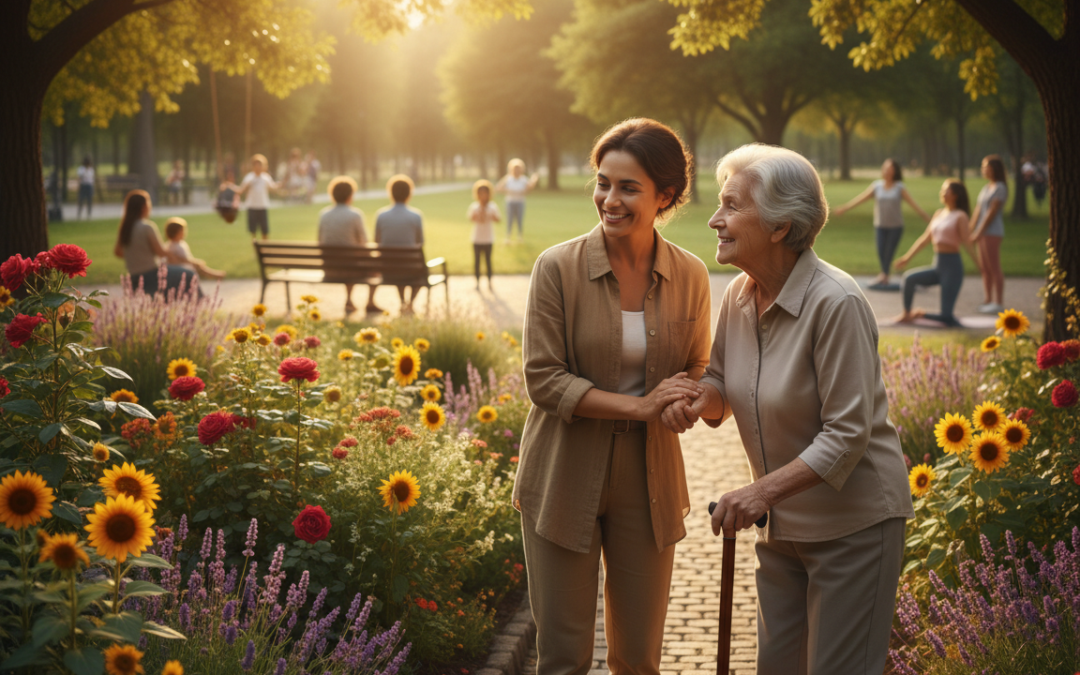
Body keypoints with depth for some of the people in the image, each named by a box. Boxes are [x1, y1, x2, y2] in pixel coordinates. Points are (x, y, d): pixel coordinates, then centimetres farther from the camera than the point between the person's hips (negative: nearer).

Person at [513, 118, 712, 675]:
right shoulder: (558, 268, -11)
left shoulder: (689, 277, -2)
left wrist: (696, 399, -16)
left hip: (647, 483, 3)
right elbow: (543, 379, -13)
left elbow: (697, 369, 9)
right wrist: (639, 406, -22)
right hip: (565, 480, -2)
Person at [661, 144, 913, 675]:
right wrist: (698, 399, -10)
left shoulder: (836, 303, -23)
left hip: (851, 524, -7)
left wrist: (764, 490, -29)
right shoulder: (739, 296, -1)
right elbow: (721, 382, 14)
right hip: (781, 524, 7)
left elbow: (848, 433, -23)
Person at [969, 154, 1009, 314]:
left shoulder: (1000, 188, -9)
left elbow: (992, 212, -14)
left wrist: (980, 232, -16)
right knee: (984, 268, 9)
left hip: (993, 232, -8)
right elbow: (977, 211, 15)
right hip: (983, 233, 8)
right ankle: (987, 300, 14)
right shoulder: (986, 188, 16)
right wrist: (971, 231, 9)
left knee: (994, 268, -6)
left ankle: (998, 303, -3)